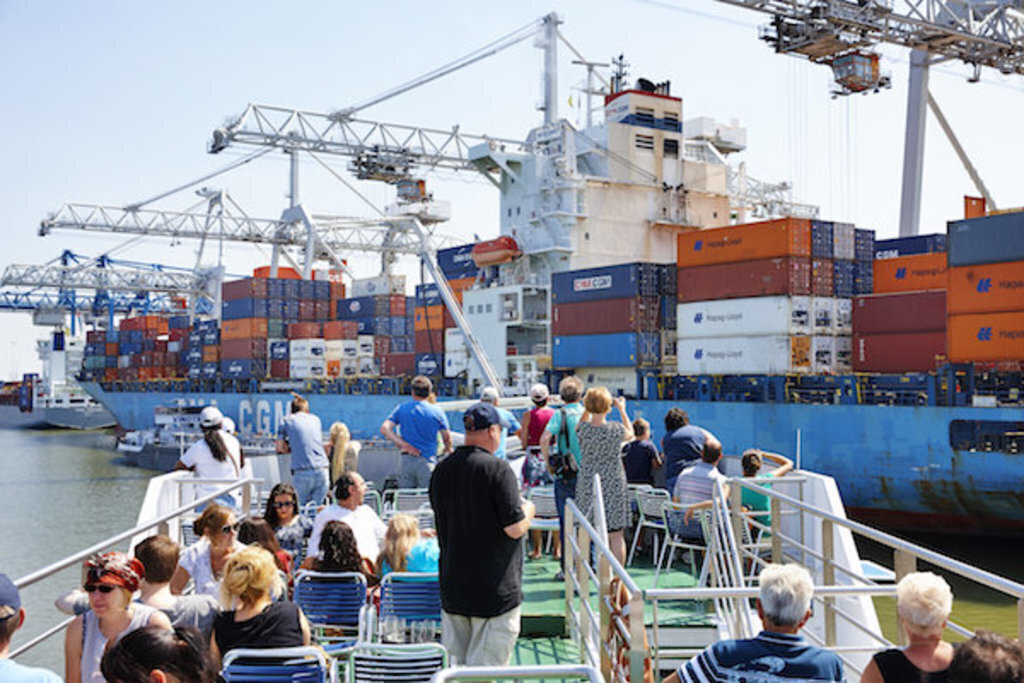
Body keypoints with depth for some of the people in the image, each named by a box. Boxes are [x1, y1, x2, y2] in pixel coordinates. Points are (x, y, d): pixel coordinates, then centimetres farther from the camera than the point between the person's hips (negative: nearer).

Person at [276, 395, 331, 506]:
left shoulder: (287, 420, 11)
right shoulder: (315, 419, 19)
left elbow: (280, 448, 10)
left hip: (302, 471, -3)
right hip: (322, 469, 3)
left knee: (303, 505, 5)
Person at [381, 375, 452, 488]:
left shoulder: (401, 408, 6)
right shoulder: (437, 412, 1)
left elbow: (385, 429, -5)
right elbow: (447, 438, 6)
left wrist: (402, 444, -7)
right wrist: (448, 449, 28)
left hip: (406, 461, 2)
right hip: (427, 461, -2)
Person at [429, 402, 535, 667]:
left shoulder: (441, 470, 5)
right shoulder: (497, 469, -15)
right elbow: (515, 529, -17)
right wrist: (528, 509, 5)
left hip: (452, 585, 6)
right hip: (495, 589, -6)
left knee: (457, 662, 15)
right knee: (486, 665, 1)